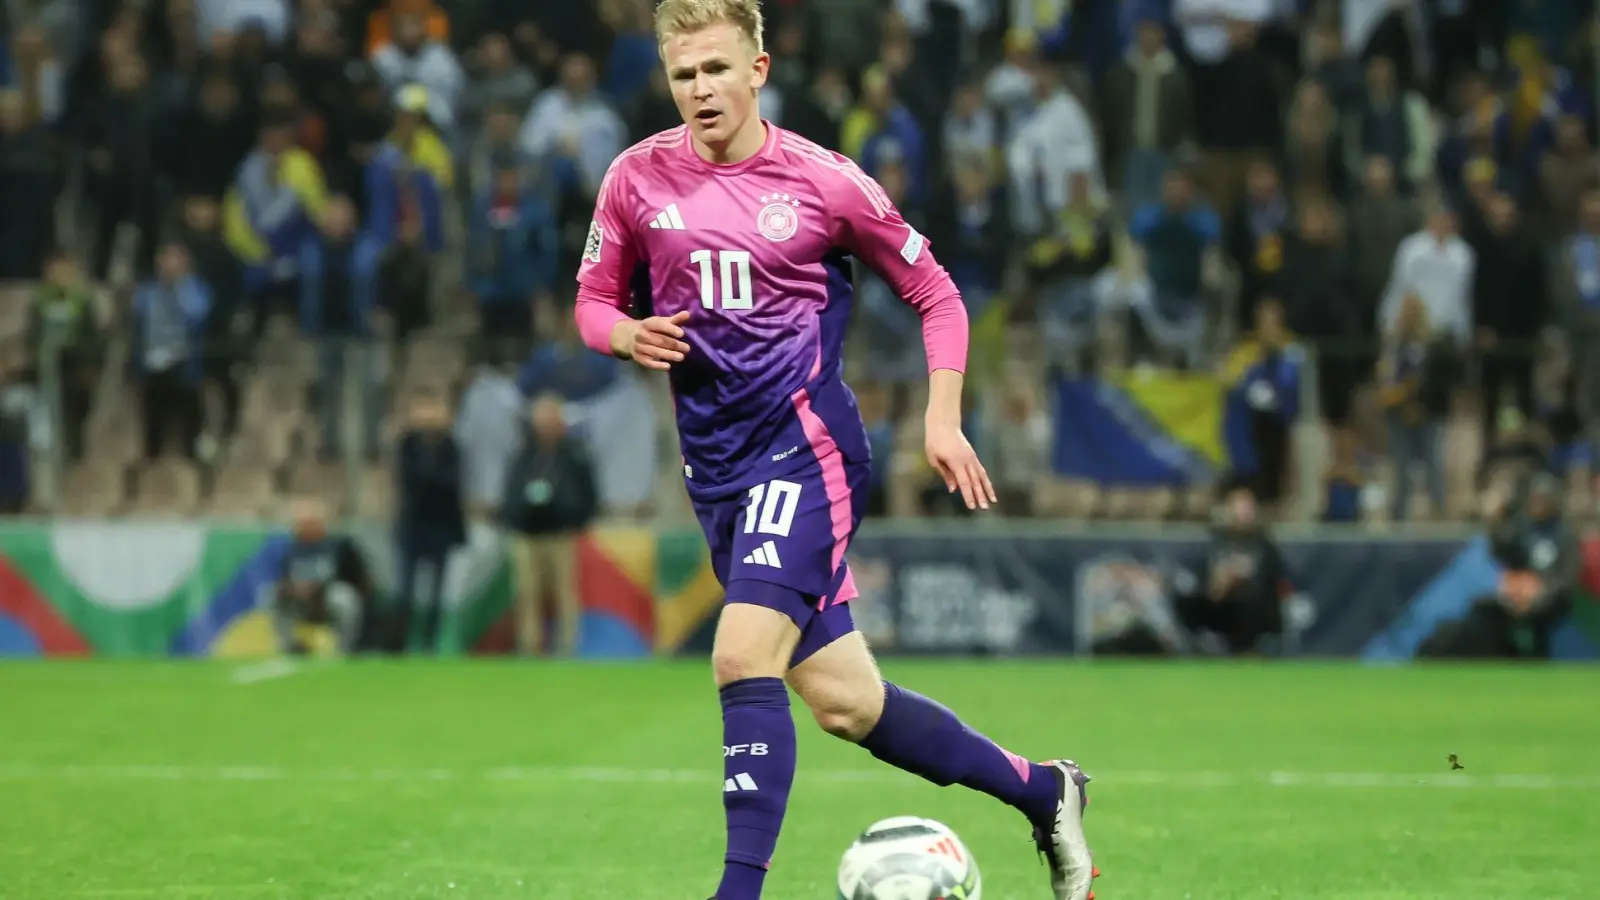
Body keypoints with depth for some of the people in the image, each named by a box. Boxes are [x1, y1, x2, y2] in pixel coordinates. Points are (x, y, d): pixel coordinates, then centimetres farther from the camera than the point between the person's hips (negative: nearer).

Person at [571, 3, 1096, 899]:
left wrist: (943, 422, -5)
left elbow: (935, 293, 4)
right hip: (715, 465, 5)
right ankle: (1042, 792, 25)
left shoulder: (822, 180, -6)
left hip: (806, 447, -5)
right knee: (844, 699, 8)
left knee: (744, 657, -23)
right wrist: (627, 335, -9)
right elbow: (594, 298, 14)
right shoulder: (637, 178, 2)